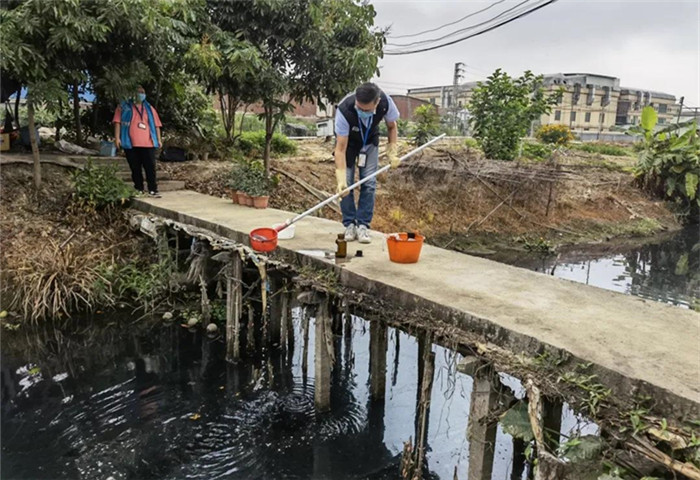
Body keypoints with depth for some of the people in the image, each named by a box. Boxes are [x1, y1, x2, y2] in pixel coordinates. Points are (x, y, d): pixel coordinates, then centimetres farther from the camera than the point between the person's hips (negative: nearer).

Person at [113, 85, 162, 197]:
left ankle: (153, 190, -4)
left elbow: (156, 124, 16)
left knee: (150, 167, -5)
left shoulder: (149, 108, 18)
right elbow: (117, 121, 4)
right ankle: (139, 190, 10)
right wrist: (117, 137, -7)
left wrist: (159, 139, 7)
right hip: (131, 143, -1)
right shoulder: (124, 106, 11)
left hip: (148, 143, 1)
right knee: (135, 168, 3)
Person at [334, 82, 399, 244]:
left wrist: (392, 153, -17)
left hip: (370, 141, 2)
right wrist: (341, 179, -43)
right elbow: (341, 149, -37)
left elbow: (392, 127, -9)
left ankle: (363, 225, -2)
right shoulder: (344, 110, -40)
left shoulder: (386, 102, -32)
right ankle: (349, 224, 2)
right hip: (348, 141, -2)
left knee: (369, 182, -8)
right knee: (346, 183, -10)